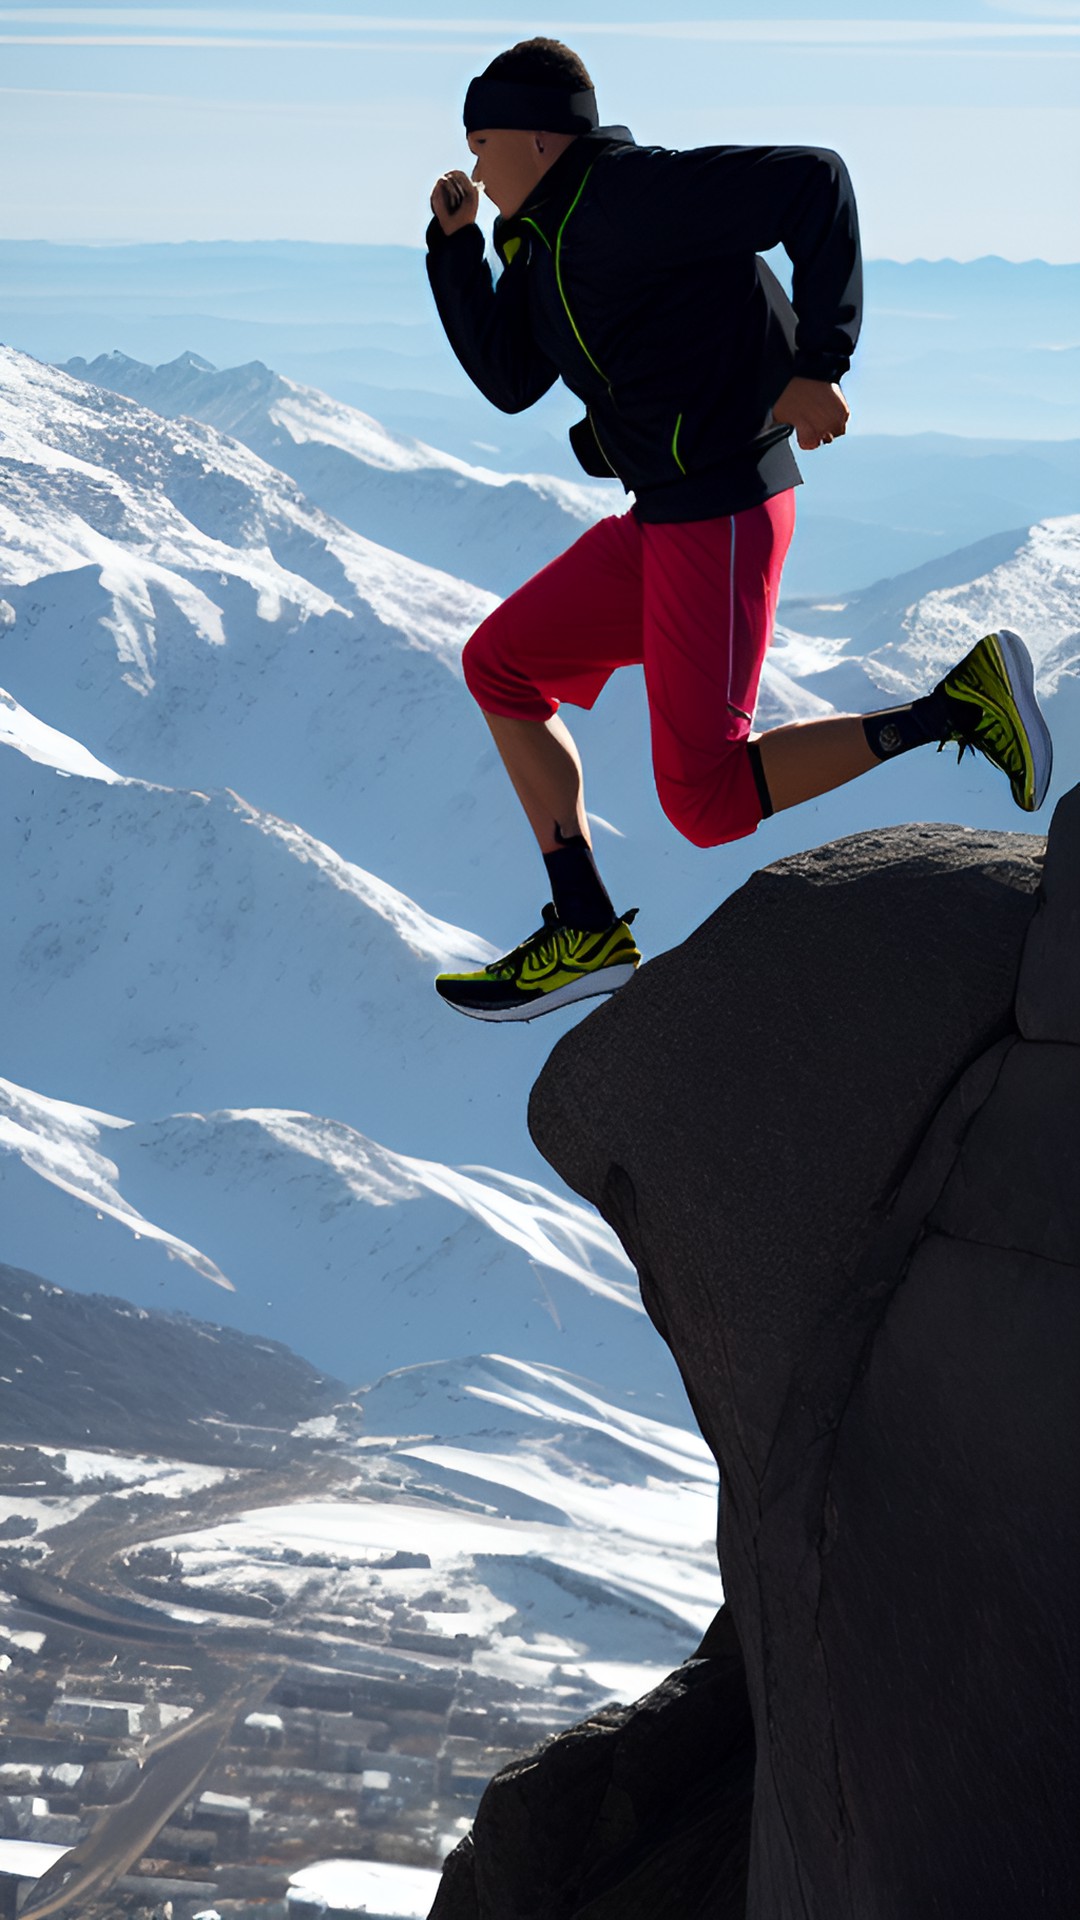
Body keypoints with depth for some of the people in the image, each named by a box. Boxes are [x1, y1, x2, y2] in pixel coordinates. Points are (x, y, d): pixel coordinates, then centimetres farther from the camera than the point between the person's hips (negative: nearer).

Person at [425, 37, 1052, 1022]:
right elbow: (509, 381, 18)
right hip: (662, 522, 10)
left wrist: (817, 366, -20)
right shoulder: (546, 238, 16)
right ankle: (587, 935, 14)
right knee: (501, 667, 16)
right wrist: (455, 244, 10)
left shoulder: (625, 197, -14)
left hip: (721, 515, -10)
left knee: (707, 800, -12)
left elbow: (814, 182, -19)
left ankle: (957, 706, -8)